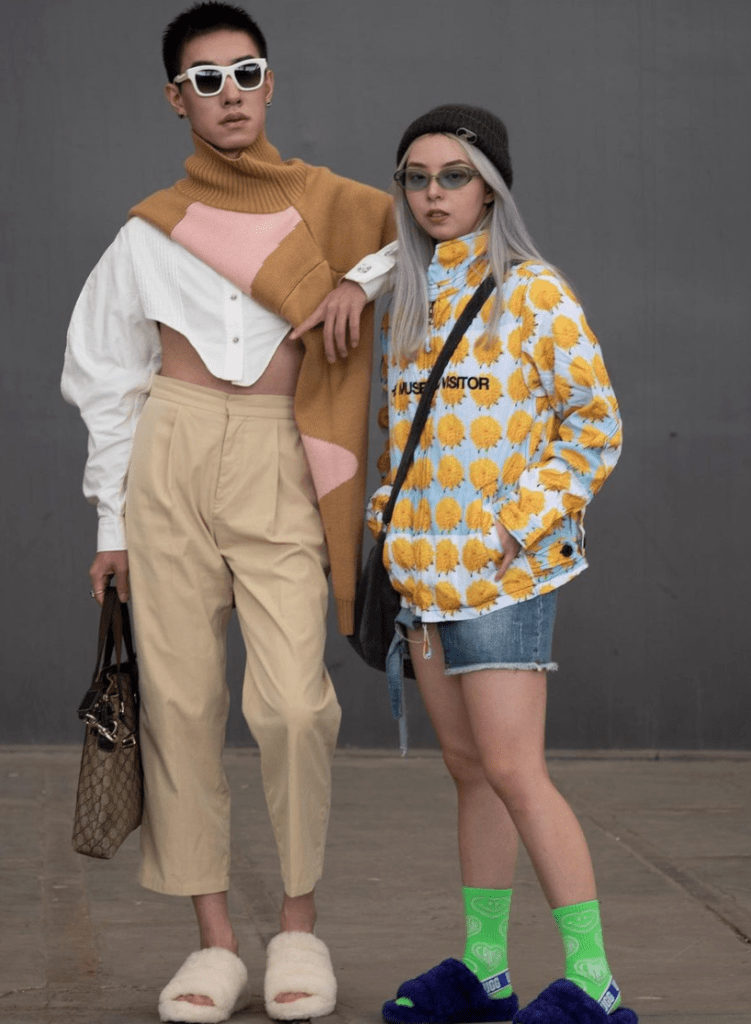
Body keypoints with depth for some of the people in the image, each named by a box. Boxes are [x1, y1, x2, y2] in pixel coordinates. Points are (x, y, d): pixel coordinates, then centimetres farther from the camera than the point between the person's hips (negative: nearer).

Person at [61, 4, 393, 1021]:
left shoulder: (333, 208, 10)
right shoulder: (147, 232, 12)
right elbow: (106, 381, 14)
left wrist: (358, 281, -3)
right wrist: (113, 520, 9)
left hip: (280, 467, -1)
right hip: (169, 460, 2)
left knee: (292, 701, -14)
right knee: (180, 700, -2)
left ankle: (300, 921, 5)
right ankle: (214, 938, 6)